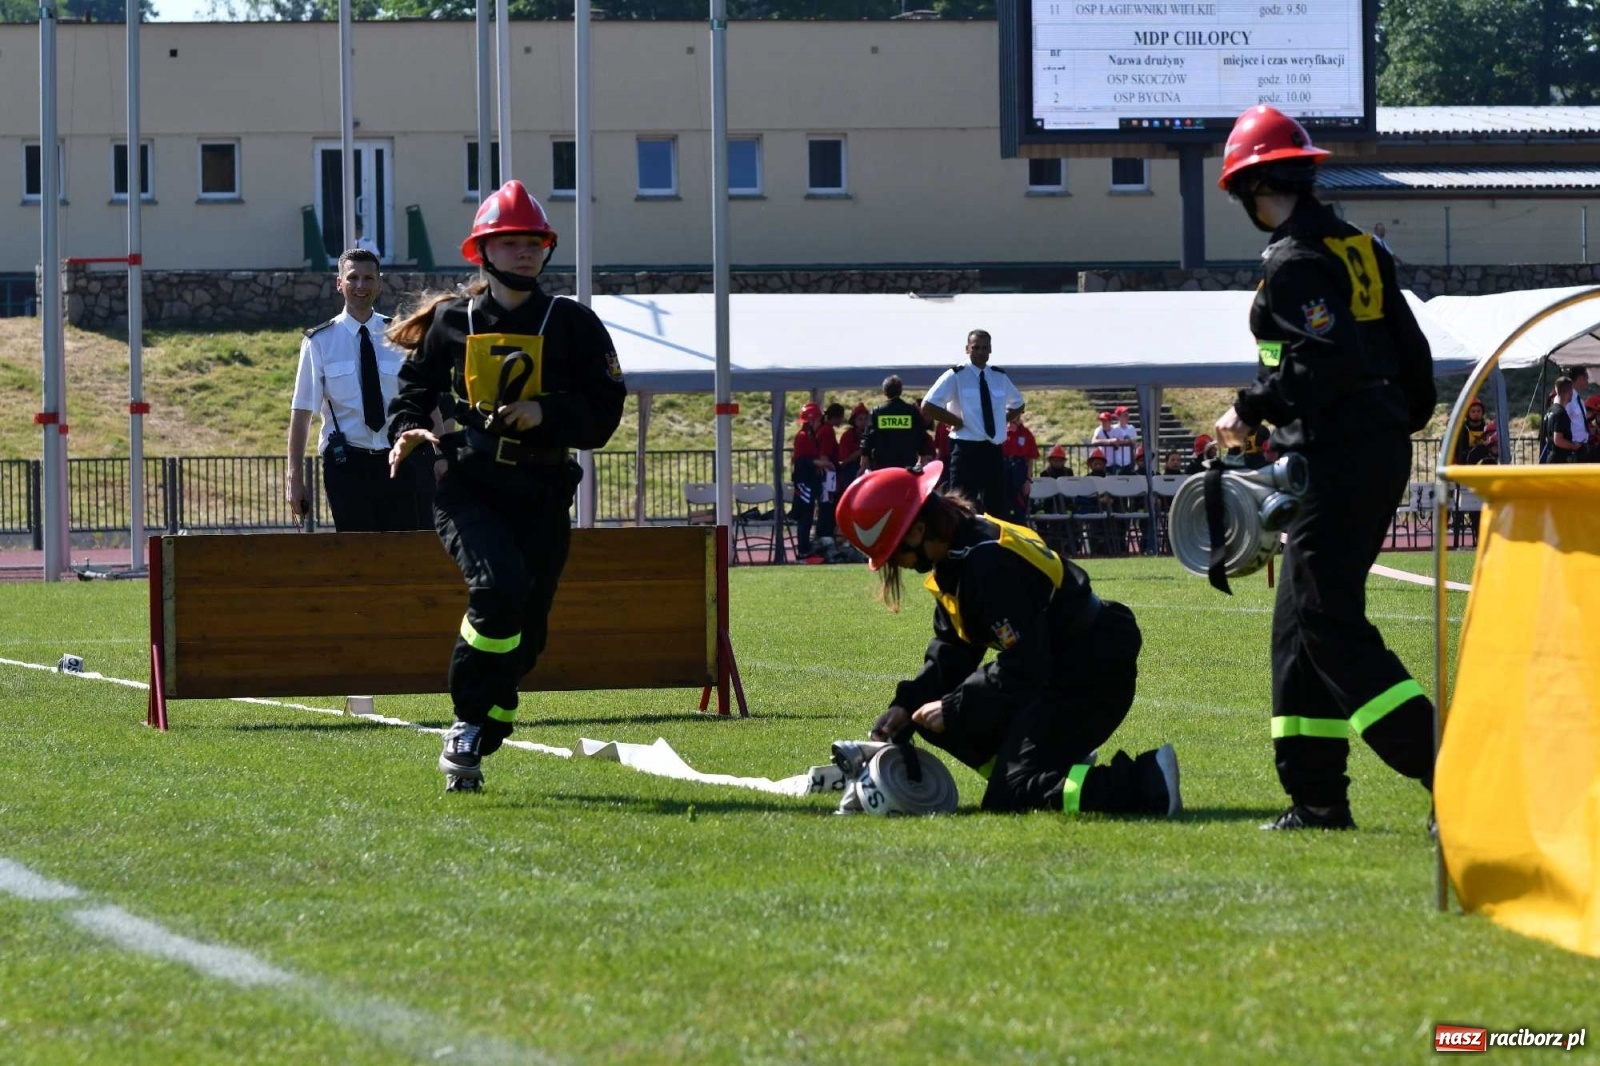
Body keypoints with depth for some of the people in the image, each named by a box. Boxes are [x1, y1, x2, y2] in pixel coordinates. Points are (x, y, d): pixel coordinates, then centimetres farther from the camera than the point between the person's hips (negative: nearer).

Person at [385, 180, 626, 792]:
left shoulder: (572, 325, 7)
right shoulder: (451, 322, 8)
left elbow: (604, 414, 3)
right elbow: (414, 390, 17)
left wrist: (546, 412, -13)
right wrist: (408, 432, -4)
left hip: (540, 493, 2)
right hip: (466, 486, -2)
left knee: (525, 632, 4)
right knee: (500, 586, -27)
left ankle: (470, 748, 23)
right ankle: (469, 722, -12)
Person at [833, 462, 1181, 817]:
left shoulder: (988, 565, -27)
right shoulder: (957, 553, 4)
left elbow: (1022, 670, -26)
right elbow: (951, 651, 12)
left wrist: (953, 709, -18)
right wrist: (905, 704, -1)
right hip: (1056, 672, 11)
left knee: (1007, 799, -15)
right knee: (930, 716, 12)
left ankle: (1148, 781, -16)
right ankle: (1060, 767, 11)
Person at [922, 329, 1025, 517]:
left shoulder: (1000, 377, 11)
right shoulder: (956, 376, -5)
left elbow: (1017, 404, 30)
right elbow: (928, 407, -12)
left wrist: (1004, 420, 12)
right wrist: (956, 422, -12)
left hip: (994, 451, 5)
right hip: (967, 451, -5)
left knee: (998, 508, 7)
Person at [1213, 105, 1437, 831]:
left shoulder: (1294, 261, -14)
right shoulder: (1360, 248, 14)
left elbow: (1329, 359, -24)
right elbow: (1410, 353, 16)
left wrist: (1253, 410, -13)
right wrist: (1407, 420, 26)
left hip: (1336, 462, -10)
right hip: (1383, 453, 10)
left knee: (1331, 626, -10)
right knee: (1302, 622, 15)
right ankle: (1316, 796, 16)